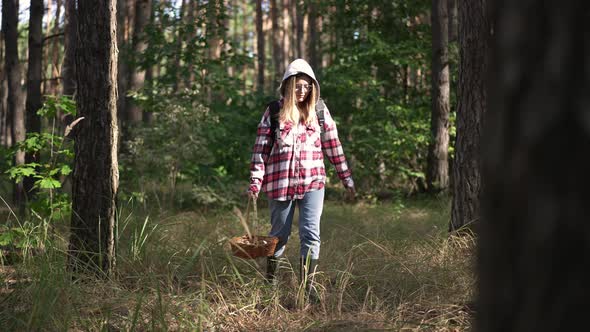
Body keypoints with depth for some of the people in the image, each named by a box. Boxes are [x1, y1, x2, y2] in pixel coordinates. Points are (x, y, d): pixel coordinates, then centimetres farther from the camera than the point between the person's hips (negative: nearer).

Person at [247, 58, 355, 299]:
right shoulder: (274, 112, 1)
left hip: (312, 182, 1)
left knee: (310, 234, -12)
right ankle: (269, 280, 31)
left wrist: (347, 179, 9)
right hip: (280, 183, 0)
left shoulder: (319, 111, 4)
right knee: (279, 234, 11)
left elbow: (333, 146, 8)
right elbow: (261, 148, 0)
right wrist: (255, 183, -6)